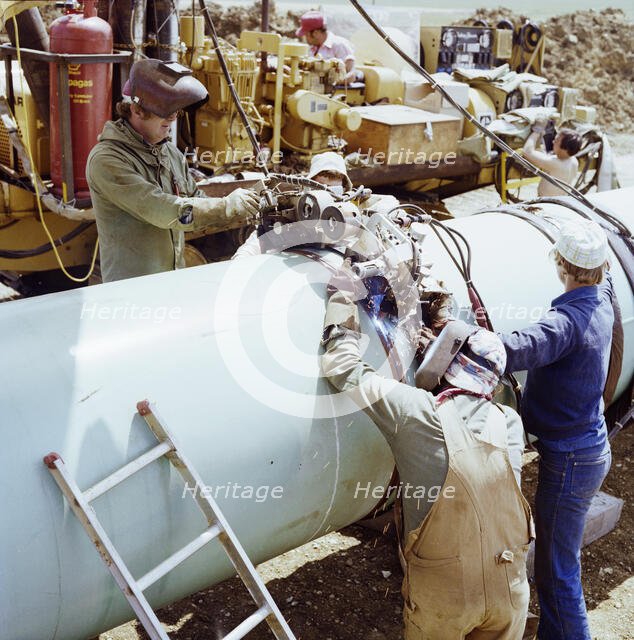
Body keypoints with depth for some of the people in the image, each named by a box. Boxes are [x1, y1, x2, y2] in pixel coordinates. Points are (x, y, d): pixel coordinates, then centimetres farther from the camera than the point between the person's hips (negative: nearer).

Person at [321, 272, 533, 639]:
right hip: (510, 590, 3)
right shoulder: (510, 423, -4)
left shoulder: (416, 413, -17)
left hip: (443, 596, -3)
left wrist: (343, 309, 3)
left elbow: (347, 371, -12)